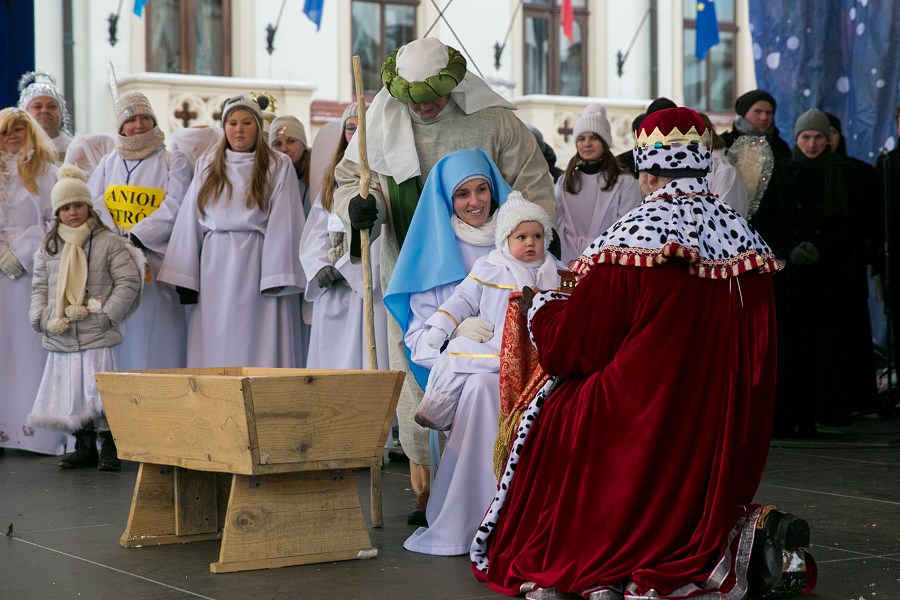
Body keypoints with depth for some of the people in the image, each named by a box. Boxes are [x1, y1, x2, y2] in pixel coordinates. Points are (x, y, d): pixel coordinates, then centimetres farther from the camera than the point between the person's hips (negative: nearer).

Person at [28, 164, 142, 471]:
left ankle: (109, 448, 3)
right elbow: (40, 287, 15)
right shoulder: (48, 247, 11)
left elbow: (129, 281, -2)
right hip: (61, 339, 4)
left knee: (100, 394, -9)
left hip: (98, 337, -4)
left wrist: (105, 313, -10)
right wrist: (44, 318, 0)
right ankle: (84, 448, 21)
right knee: (71, 395, 8)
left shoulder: (108, 242, -1)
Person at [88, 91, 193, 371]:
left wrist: (136, 236, -16)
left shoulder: (173, 161, 6)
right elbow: (93, 203, 5)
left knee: (156, 337, -8)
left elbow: (174, 207, -7)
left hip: (156, 257, -3)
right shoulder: (108, 162, 17)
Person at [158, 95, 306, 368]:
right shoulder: (206, 166, 15)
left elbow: (284, 224, -3)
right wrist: (184, 278, 2)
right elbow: (190, 221, 10)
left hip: (257, 266, -3)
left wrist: (277, 278, -13)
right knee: (216, 350, 2)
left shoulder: (278, 166, 5)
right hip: (216, 270, 3)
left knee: (259, 347, -4)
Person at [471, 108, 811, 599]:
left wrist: (543, 307, 13)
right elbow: (760, 353, 14)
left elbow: (569, 349, -9)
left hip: (641, 427, -6)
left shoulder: (632, 237, -15)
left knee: (555, 409, 17)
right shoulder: (745, 236, 2)